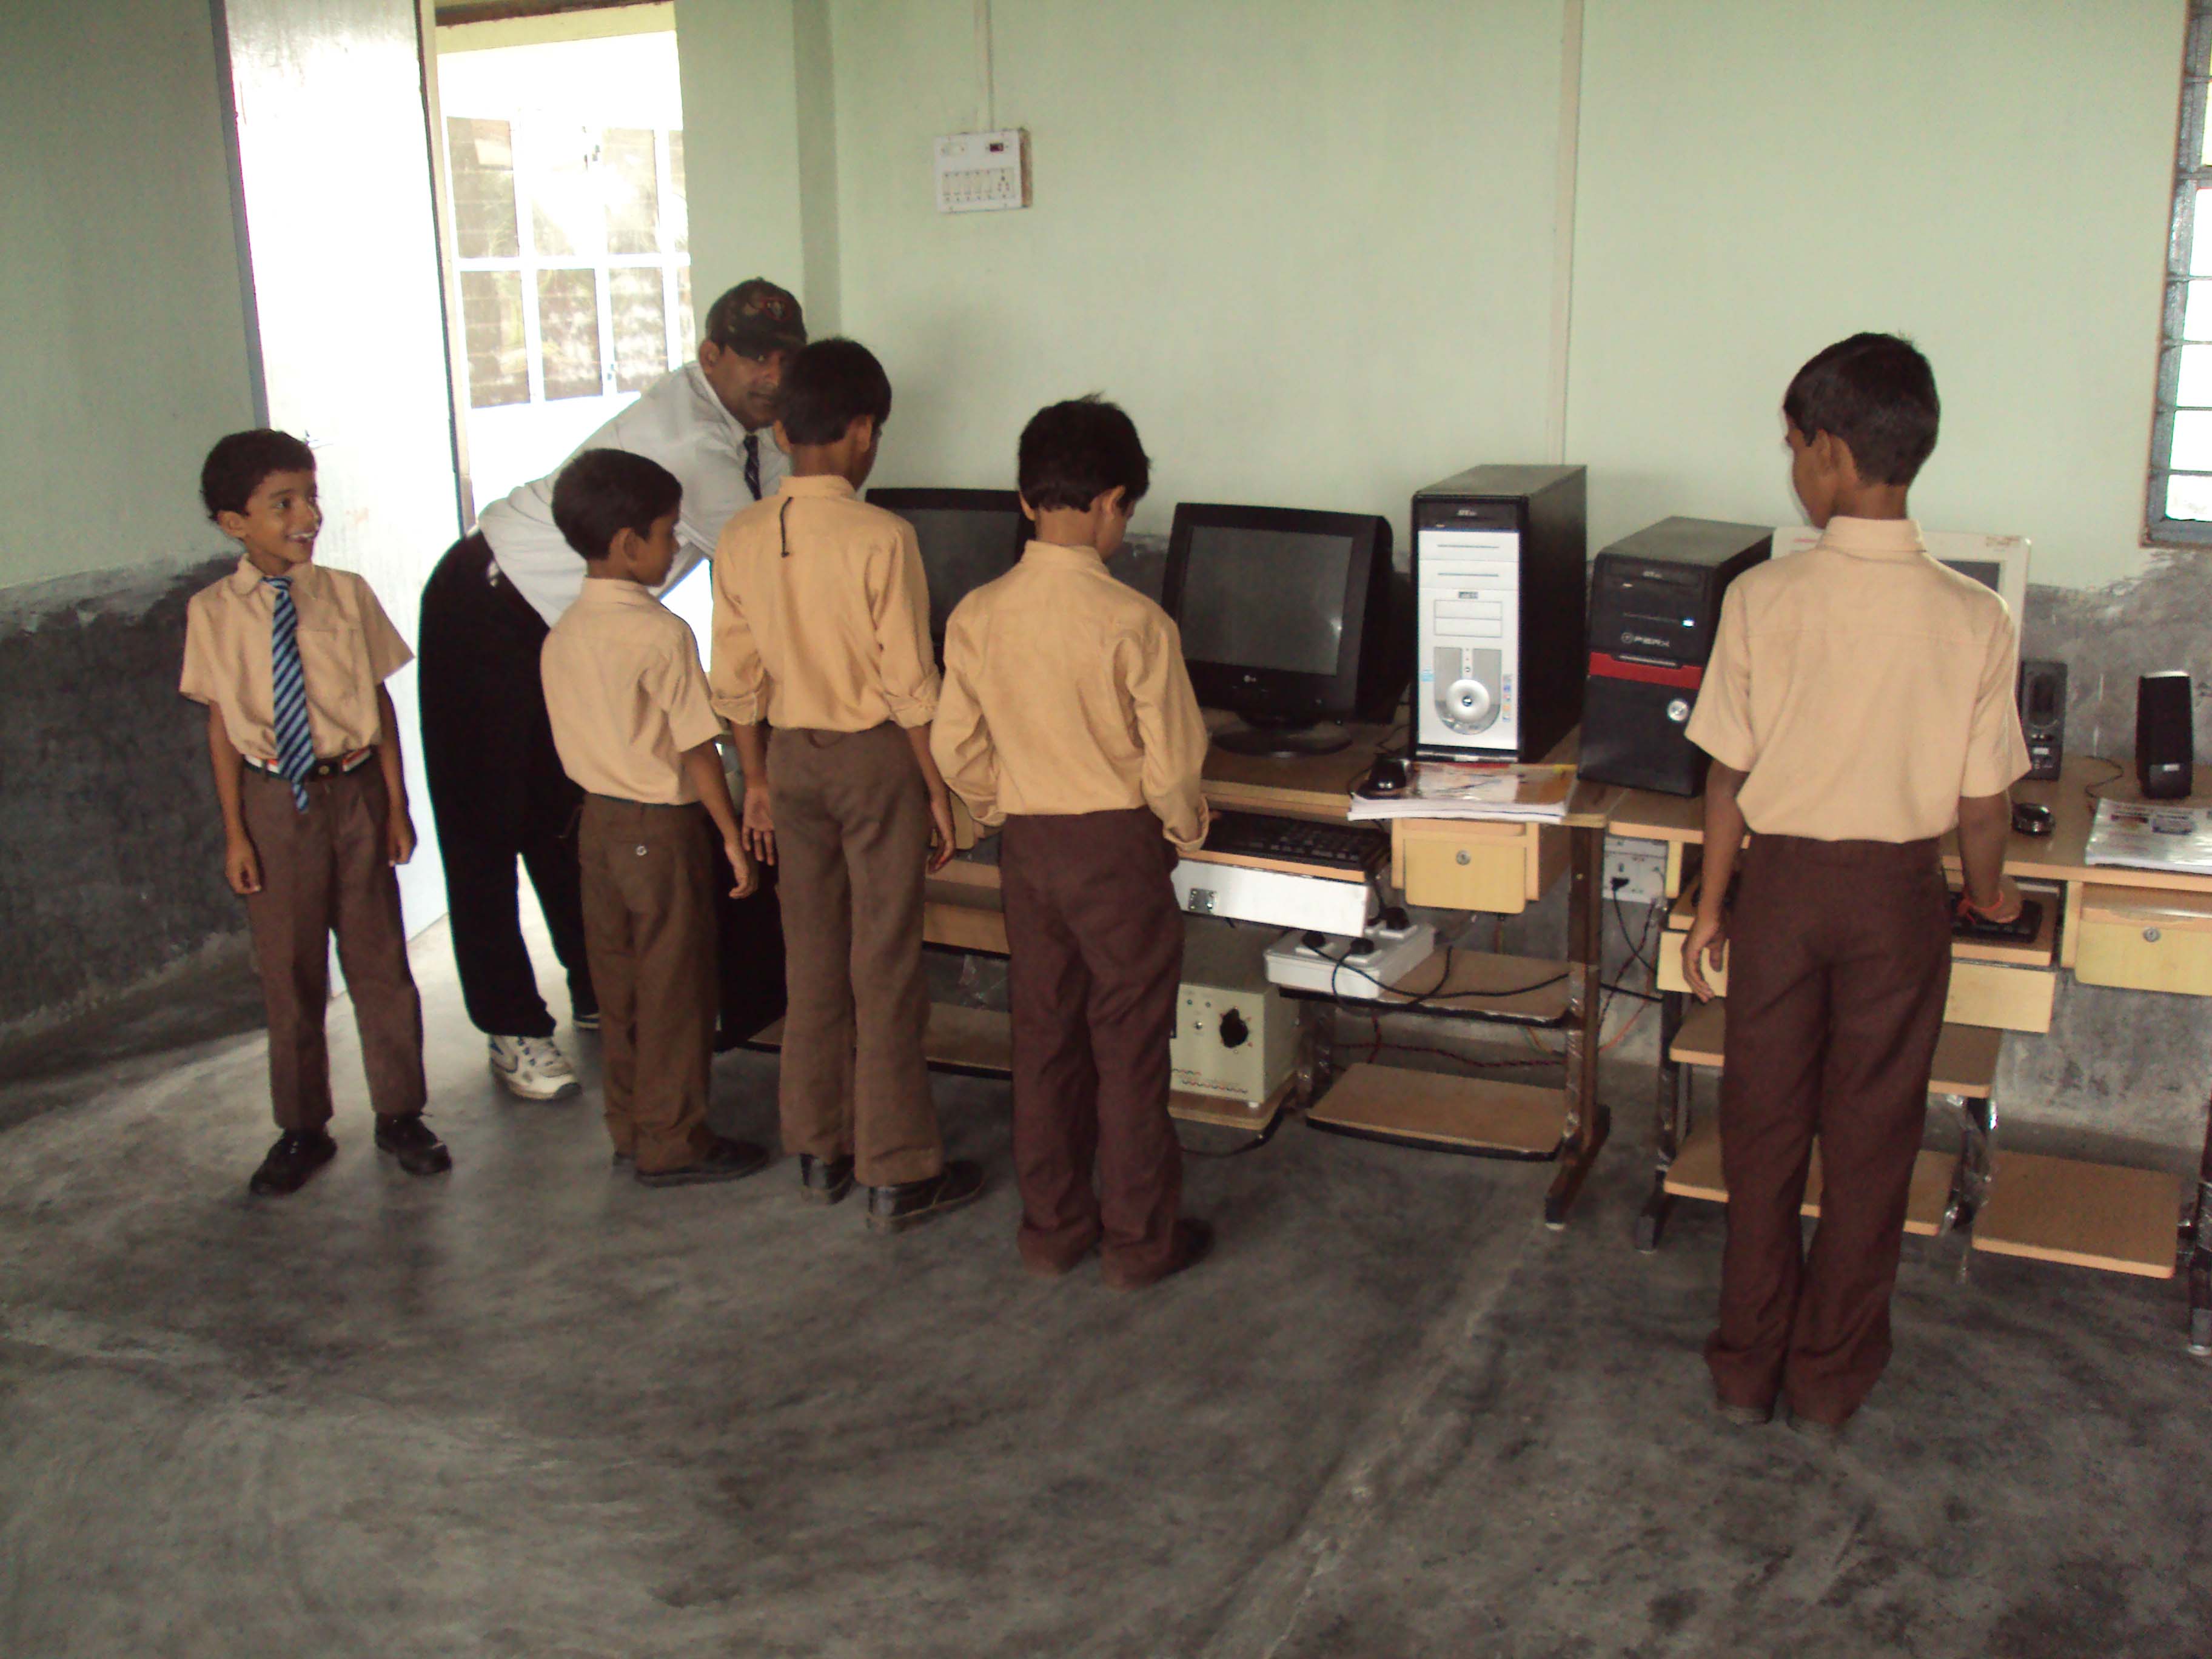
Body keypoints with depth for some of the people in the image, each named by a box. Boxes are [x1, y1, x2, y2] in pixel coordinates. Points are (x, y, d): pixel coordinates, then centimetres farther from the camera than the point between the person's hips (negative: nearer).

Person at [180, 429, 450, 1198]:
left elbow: (378, 702, 1)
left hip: (354, 792, 0)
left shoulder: (346, 594, -3)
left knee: (379, 959, 9)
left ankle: (399, 1114, 24)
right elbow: (222, 724, -1)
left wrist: (397, 804, 2)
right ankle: (301, 1129, 26)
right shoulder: (213, 613, -4)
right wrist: (235, 831, -3)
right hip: (273, 800, 0)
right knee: (288, 970, 10)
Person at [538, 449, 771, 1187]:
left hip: (598, 818, 8)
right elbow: (697, 749, -16)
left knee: (618, 985, 15)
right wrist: (733, 837, -10)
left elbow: (573, 738, 11)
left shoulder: (563, 633, 4)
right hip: (661, 828, -7)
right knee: (674, 989, 4)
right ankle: (672, 1143, 13)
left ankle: (630, 1132, 26)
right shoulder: (661, 634, -18)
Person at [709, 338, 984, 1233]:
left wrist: (757, 781, 15)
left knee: (812, 964, 15)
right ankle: (899, 1174, 10)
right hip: (875, 757, -5)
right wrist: (938, 788, -6)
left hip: (792, 757, 5)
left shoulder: (742, 539, -1)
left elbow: (735, 681, 5)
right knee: (886, 972, 2)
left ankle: (818, 1151, 26)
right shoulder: (882, 537, -17)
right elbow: (910, 683, -15)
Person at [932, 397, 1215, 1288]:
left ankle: (1051, 1227, 25)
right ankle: (1139, 1239, 18)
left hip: (1026, 846, 5)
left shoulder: (977, 615, -4)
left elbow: (954, 750, 1)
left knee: (1044, 1036, 15)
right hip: (1118, 847, -4)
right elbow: (1172, 763, -14)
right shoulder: (1134, 621, -18)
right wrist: (1186, 826, 5)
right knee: (1129, 1045, 7)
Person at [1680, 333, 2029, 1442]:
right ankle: (1830, 1378, 26)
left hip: (1783, 884, 0)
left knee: (1763, 1127, 14)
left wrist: (1711, 906, 6)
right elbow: (1980, 803, -5)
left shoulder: (1762, 599, -14)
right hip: (1897, 896, 0)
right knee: (1871, 1138, 14)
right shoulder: (1972, 620, -12)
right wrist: (1987, 893, 15)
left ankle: (1748, 1364, 26)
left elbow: (1729, 774, -7)